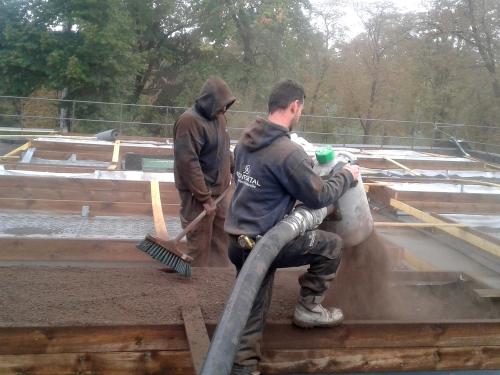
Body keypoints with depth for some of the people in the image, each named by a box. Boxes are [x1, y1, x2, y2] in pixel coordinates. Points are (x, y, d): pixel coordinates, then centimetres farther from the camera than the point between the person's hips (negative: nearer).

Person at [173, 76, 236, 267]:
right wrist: (205, 198, -23)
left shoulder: (218, 116, 8)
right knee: (199, 244, 1)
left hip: (219, 191, 9)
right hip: (199, 195, -9)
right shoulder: (189, 121, -20)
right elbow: (187, 163, -24)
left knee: (221, 239, 17)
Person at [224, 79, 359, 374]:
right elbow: (319, 197, -11)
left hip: (241, 240, 8)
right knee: (331, 245, 8)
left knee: (252, 312, 16)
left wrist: (304, 163, 25)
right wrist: (348, 176, 6)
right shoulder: (288, 152, -20)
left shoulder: (246, 140, 7)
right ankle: (309, 308, 18)